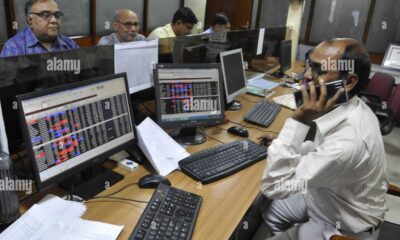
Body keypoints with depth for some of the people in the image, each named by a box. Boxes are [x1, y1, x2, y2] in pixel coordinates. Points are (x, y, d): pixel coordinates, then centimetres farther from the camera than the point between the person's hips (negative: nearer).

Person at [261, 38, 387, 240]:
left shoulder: (348, 140, -39)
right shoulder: (347, 108, -12)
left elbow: (273, 186, -34)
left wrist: (299, 121, -39)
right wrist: (287, 144, -3)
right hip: (325, 199, 7)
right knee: (264, 210, 15)